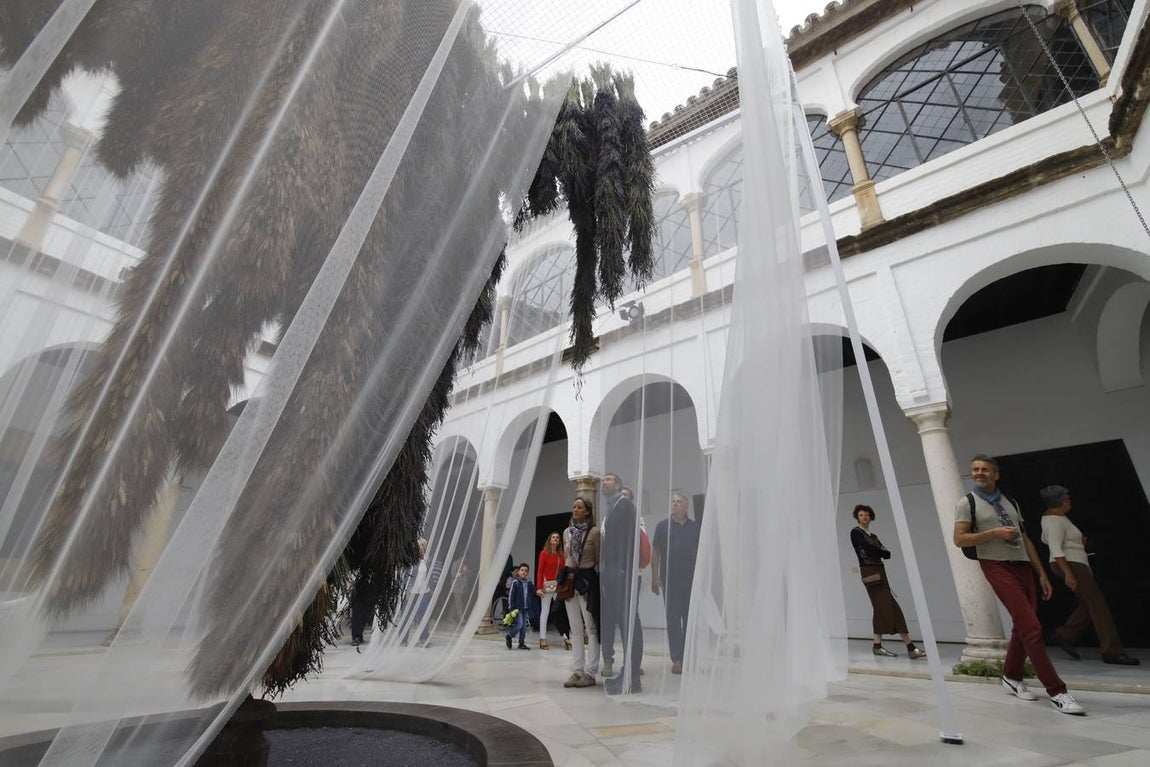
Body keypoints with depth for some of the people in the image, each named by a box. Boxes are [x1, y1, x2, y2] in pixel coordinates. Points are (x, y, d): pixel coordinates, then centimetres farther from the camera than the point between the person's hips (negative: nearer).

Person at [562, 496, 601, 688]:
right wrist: (566, 576, 14)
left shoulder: (594, 532, -8)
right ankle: (577, 670, 18)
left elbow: (598, 560, -2)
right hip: (570, 579, 6)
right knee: (576, 629, 11)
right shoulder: (567, 532, 9)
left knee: (591, 628, 2)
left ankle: (590, 672, 8)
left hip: (587, 579, -6)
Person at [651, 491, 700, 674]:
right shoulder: (663, 526, 1)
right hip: (670, 581, -2)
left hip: (691, 580, 2)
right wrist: (655, 578, -3)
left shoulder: (695, 527, 5)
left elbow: (701, 552, 9)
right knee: (673, 620, 1)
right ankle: (676, 660, 6)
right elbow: (655, 552, 2)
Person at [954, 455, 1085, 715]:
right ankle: (1056, 691, -5)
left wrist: (1042, 574, 13)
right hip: (997, 567, -6)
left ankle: (1011, 677, 28)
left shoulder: (1010, 503, 16)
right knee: (1032, 626, -12)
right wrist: (995, 532, -15)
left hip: (1023, 566, 6)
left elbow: (1025, 539, 17)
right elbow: (959, 539, -9)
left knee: (1023, 626, 11)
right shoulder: (967, 503, -2)